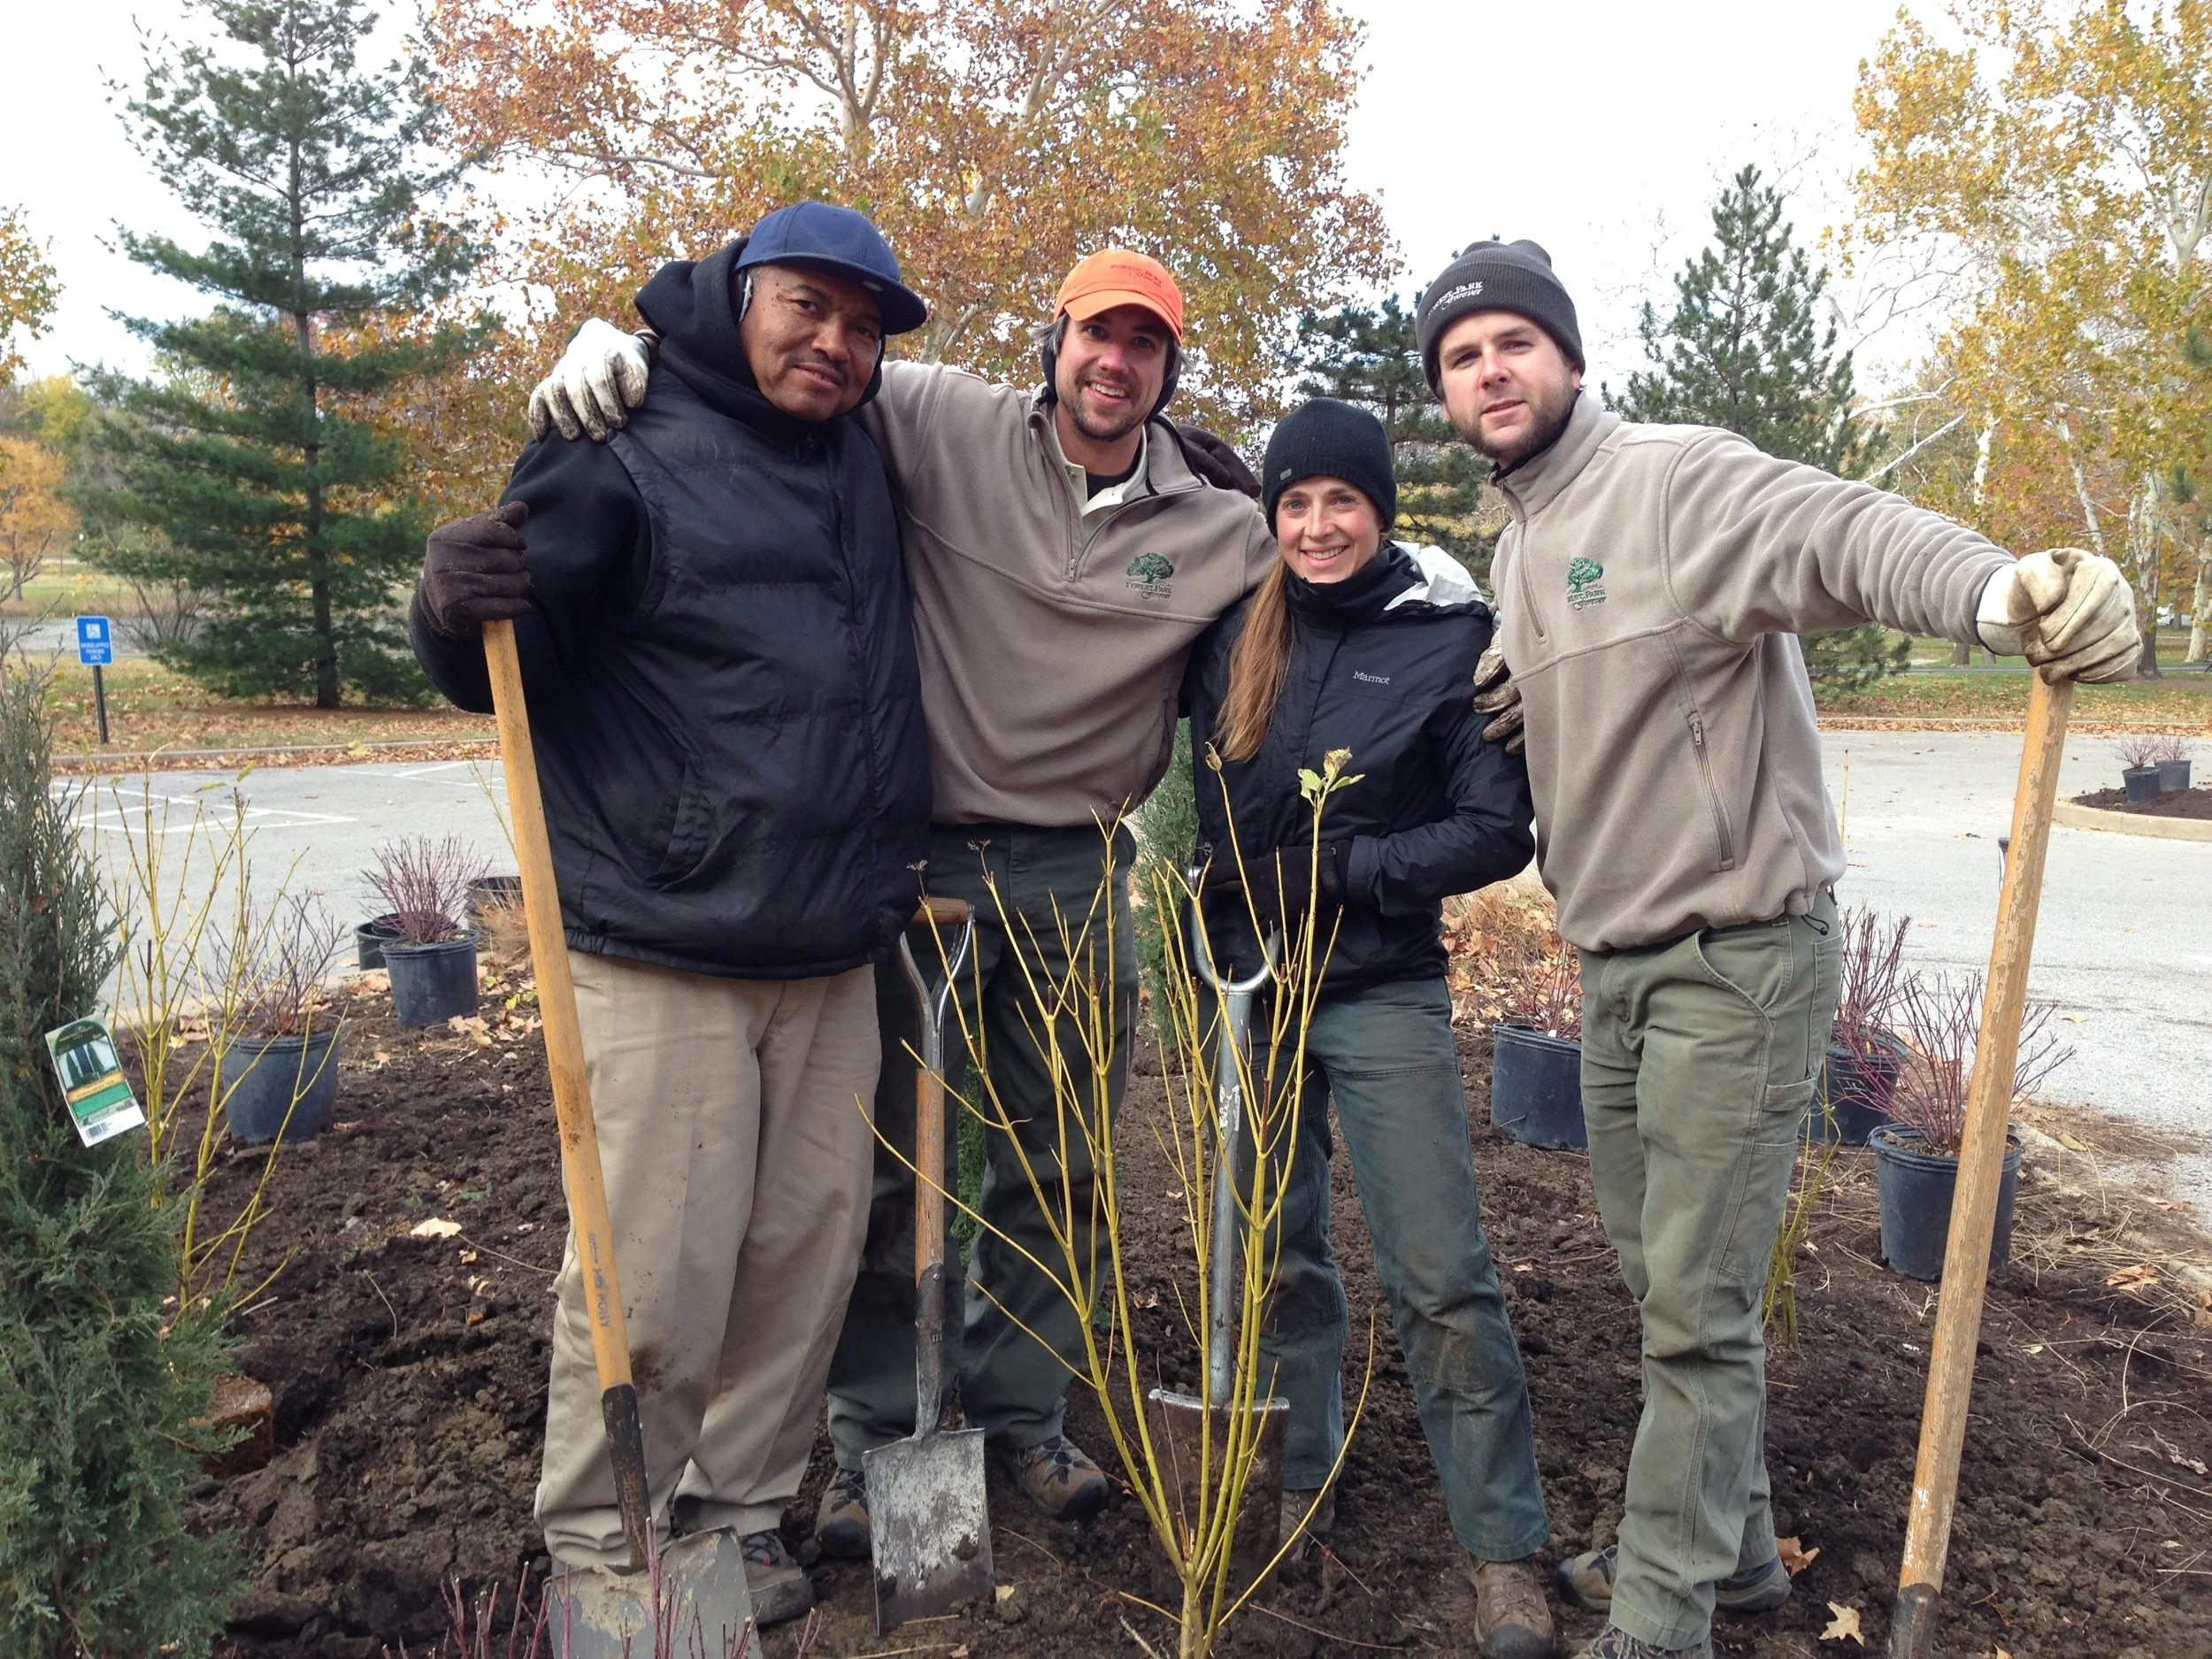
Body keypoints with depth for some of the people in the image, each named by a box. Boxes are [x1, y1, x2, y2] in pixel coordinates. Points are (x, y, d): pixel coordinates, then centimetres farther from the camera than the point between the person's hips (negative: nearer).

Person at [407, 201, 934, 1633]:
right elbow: (509, 676, -10)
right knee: (654, 1279, -3)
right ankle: (604, 1550, 18)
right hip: (666, 960, -6)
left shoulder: (865, 466, 15)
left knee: (807, 1259, 11)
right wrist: (463, 612, -31)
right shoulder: (628, 459, -7)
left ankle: (739, 1513, 28)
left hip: (835, 961, 7)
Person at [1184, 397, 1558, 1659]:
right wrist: (1214, 889, 0)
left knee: (1442, 1277, -3)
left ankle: (1509, 1551, 10)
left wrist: (1342, 870, -15)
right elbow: (1198, 789, 16)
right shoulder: (1241, 635, 4)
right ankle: (1303, 1482, 33)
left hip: (1382, 996, -3)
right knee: (1276, 1254, 14)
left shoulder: (1452, 639, -6)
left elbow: (1499, 832, -7)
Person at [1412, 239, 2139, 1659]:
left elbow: (1843, 533, -31)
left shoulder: (1673, 478, -12)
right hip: (1618, 962, 9)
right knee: (1664, 1281, 18)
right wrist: (1515, 706, 0)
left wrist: (1996, 588, -51)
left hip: (1736, 956, -8)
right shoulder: (1520, 549, 14)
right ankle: (1729, 1545, 37)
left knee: (1699, 1311, 0)